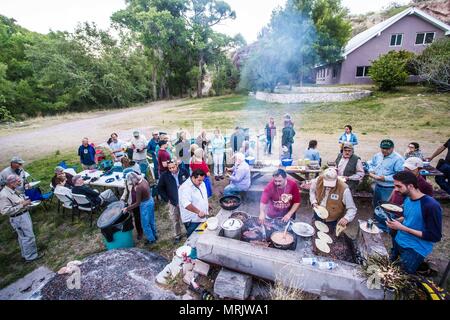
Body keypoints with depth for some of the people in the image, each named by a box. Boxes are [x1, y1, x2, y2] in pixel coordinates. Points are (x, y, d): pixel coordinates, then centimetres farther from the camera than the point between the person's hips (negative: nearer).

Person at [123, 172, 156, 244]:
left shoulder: (138, 188, -30)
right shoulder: (144, 180, -7)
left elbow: (138, 203, -22)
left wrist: (127, 208, -13)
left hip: (145, 204, -8)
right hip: (151, 200, 8)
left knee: (145, 224, 13)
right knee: (151, 220, 26)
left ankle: (151, 239, 30)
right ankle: (155, 235, 43)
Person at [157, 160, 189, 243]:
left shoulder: (184, 172, -12)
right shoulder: (165, 175, -12)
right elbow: (160, 188, 0)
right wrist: (167, 199, -4)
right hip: (173, 202, 0)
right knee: (175, 220, 12)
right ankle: (177, 236, 32)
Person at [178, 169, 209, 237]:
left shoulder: (201, 184, 2)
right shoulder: (186, 188, -25)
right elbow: (186, 204, -36)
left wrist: (207, 204, 16)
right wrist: (198, 212, -39)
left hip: (202, 217, 8)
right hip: (192, 220, -8)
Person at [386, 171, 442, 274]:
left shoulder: (432, 206, -25)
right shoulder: (407, 198, -1)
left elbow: (435, 237, -22)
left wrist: (403, 228, -25)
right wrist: (395, 221, -3)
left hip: (415, 249, -7)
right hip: (398, 242, 7)